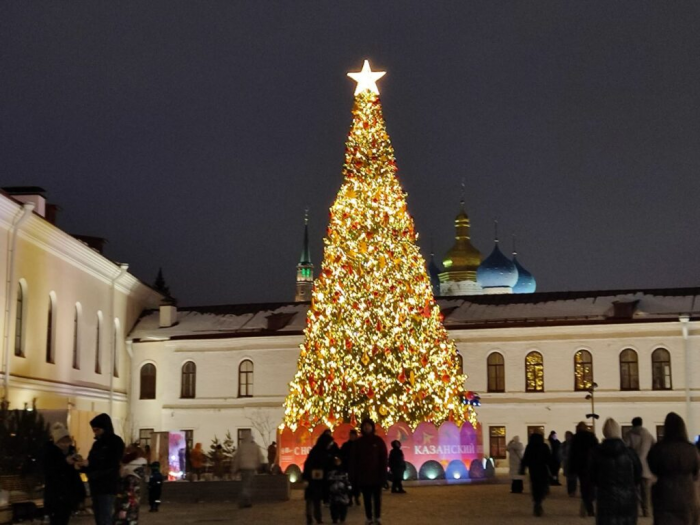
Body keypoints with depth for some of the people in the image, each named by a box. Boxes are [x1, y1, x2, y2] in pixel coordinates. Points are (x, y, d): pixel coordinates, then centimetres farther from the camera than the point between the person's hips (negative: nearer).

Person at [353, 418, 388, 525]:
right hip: (363, 475, 2)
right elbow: (356, 459, 5)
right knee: (367, 498, 5)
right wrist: (356, 474, -1)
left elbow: (383, 458, -2)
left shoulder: (378, 441, -1)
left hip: (376, 474, -2)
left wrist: (383, 474, -8)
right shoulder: (359, 442, 4)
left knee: (377, 498, 5)